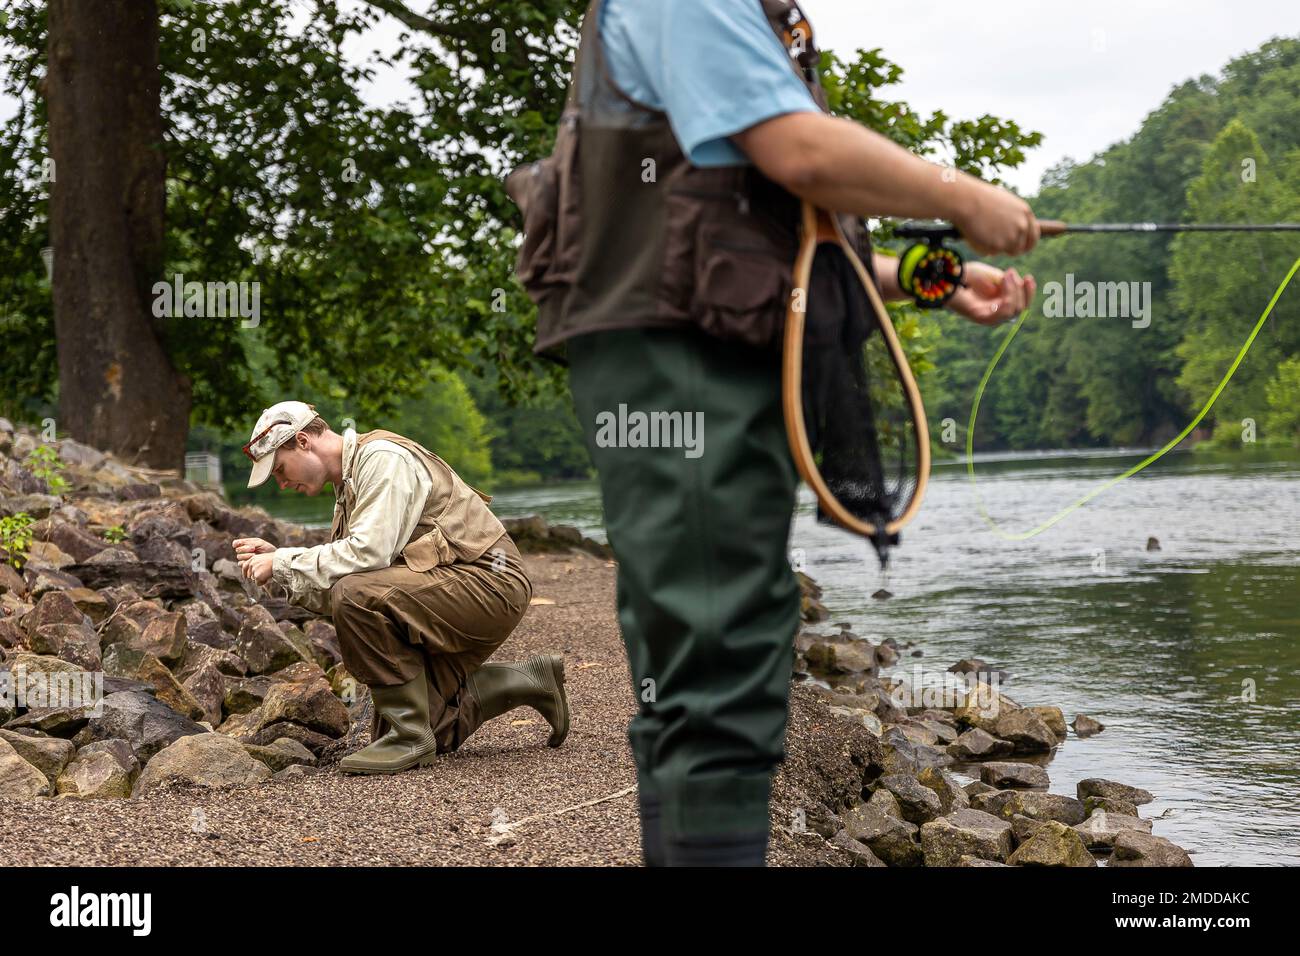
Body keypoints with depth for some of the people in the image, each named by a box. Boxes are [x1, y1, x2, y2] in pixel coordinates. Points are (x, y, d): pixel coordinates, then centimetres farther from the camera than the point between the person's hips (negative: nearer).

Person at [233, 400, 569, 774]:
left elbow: (368, 553, -26)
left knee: (357, 597, -30)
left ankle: (409, 736, -19)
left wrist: (284, 562, -16)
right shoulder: (348, 484, 17)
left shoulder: (382, 458, -13)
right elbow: (336, 580, 14)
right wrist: (276, 556, 4)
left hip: (486, 582, -11)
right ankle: (527, 681, 19)